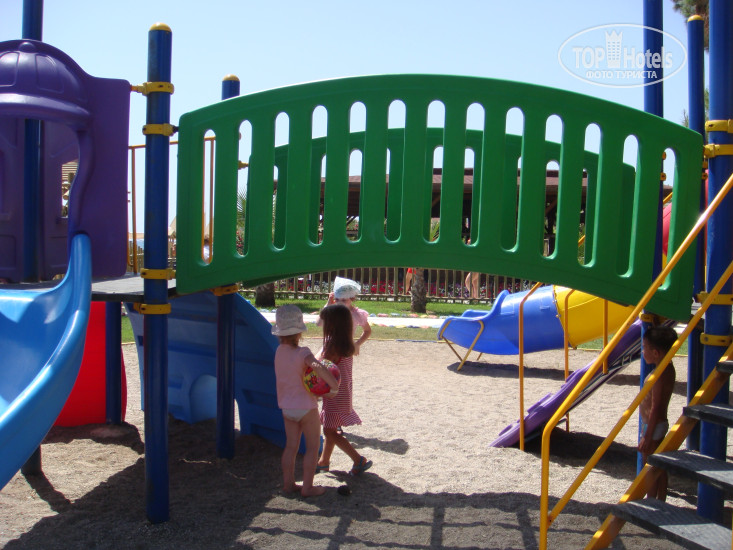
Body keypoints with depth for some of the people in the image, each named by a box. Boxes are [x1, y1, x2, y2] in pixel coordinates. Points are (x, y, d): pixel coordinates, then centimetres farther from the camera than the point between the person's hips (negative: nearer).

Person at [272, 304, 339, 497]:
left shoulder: (279, 351, -1)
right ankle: (308, 487, 11)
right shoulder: (302, 353, -23)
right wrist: (334, 386, -33)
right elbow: (318, 367, -43)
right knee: (312, 447, 7)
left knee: (291, 446, 16)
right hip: (306, 407, -6)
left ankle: (288, 483, 23)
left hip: (287, 407, 6)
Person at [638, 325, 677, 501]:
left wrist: (647, 437, -22)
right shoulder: (668, 368, 3)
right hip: (660, 424, 10)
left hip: (653, 426, -10)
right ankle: (660, 503, 27)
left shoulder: (659, 375, -26)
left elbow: (655, 408, -25)